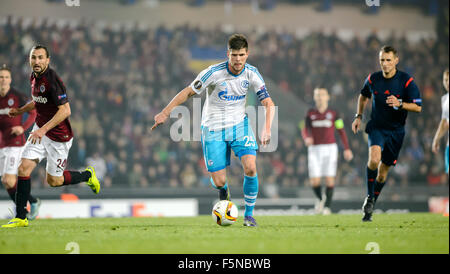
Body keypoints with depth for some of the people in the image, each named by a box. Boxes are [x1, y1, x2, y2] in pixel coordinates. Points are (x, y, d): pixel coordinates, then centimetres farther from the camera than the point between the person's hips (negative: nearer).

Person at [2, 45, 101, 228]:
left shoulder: (52, 80, -22)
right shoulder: (34, 77, 5)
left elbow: (65, 110, -27)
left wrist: (43, 130, -32)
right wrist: (20, 110, 17)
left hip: (58, 136, -7)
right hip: (40, 131, 7)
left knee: (53, 181, 3)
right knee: (24, 168, -8)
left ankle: (87, 175, 30)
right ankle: (20, 218, -3)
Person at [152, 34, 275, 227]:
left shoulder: (251, 74, -8)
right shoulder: (214, 73, -18)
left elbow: (269, 104, -6)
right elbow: (188, 92, -9)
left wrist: (266, 129, -22)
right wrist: (165, 112, -15)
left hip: (239, 125, 2)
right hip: (213, 130, -2)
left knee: (250, 168, -20)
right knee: (219, 182, -5)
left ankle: (249, 214, -2)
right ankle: (224, 194, 35)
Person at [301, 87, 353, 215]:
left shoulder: (333, 114, 3)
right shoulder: (310, 114, 6)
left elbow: (341, 131, 7)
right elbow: (305, 130, 0)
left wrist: (347, 149, 3)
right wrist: (307, 138, -24)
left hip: (330, 148, -1)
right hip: (314, 149, 1)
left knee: (330, 179, -9)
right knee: (314, 181, -6)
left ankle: (327, 207, 2)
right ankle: (320, 199, 24)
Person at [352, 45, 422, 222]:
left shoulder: (406, 81, -10)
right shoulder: (372, 79, -2)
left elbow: (418, 107, -10)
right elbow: (363, 96, 20)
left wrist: (400, 104, -26)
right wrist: (358, 116, 11)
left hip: (396, 131, 0)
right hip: (376, 127, 0)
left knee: (383, 171, 6)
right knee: (374, 159, -28)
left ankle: (370, 208, 24)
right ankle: (369, 197, -9)